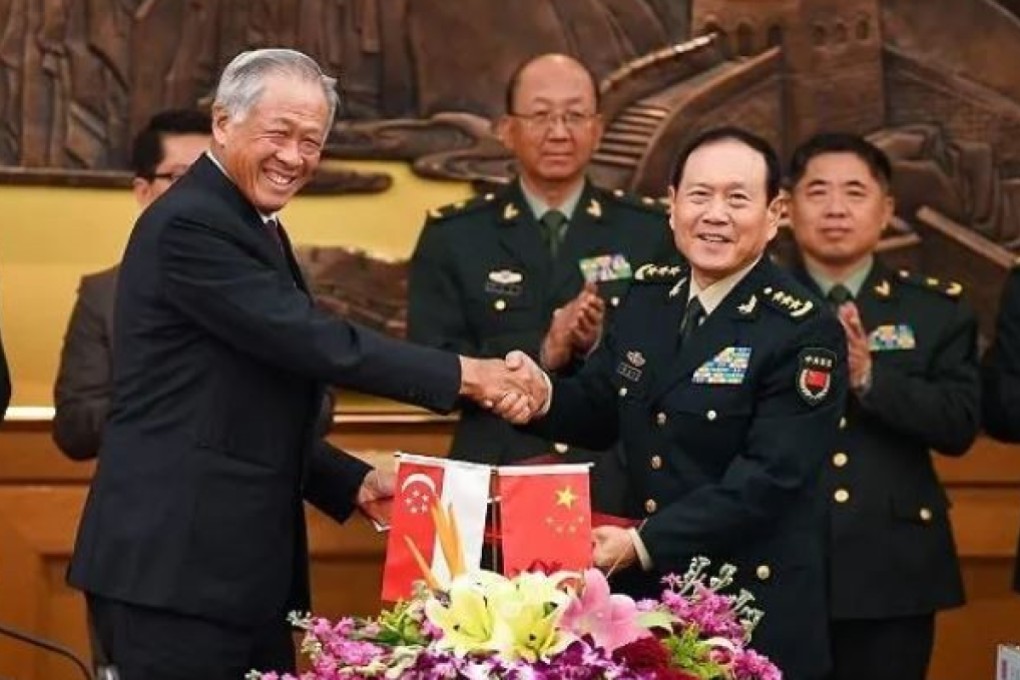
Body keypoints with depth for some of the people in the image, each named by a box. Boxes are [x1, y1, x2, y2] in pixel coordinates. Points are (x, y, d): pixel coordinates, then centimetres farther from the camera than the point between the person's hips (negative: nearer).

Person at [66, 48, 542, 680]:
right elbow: (314, 342, -20)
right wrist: (467, 375, -16)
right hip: (174, 567, -9)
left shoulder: (256, 229, 18)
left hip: (242, 564, 10)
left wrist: (356, 483, 9)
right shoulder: (189, 225, -13)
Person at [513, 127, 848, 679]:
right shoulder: (647, 297, 6)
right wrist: (543, 397, -9)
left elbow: (769, 476, -21)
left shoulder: (804, 333, -14)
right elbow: (598, 410, 14)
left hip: (753, 609, -5)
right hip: (643, 593, 6)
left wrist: (644, 544, -24)